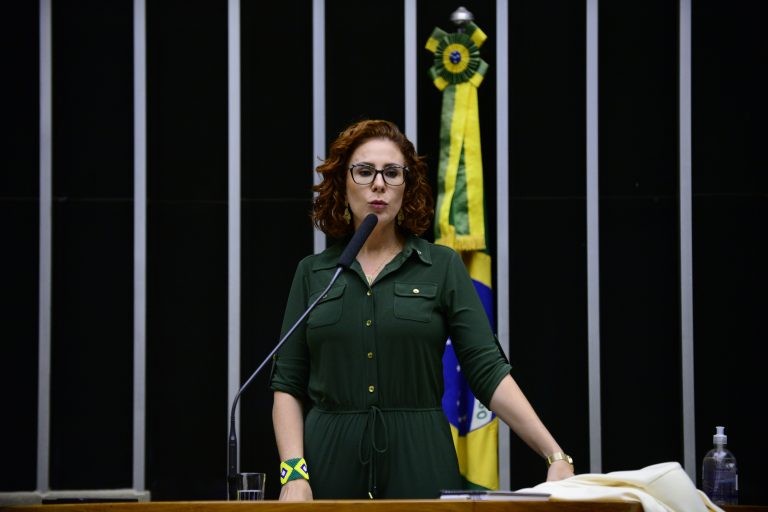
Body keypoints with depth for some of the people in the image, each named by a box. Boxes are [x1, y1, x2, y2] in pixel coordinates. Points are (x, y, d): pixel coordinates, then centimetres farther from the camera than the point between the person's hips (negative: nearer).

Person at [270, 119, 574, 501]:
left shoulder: (442, 267, 4)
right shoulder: (313, 273, 8)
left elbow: (489, 371, -2)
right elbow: (288, 384, 7)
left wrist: (555, 455, -13)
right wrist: (294, 472, -8)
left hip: (420, 468, -1)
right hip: (330, 468, 1)